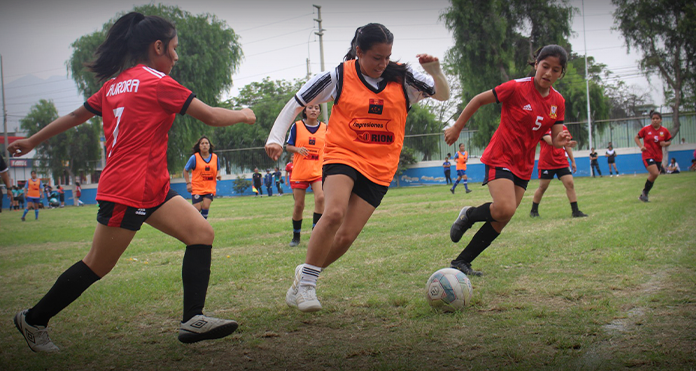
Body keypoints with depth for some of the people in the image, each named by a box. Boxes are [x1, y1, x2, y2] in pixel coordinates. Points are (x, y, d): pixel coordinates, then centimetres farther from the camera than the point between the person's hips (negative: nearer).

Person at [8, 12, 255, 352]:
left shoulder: (114, 84, 14)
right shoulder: (157, 82, -11)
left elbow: (76, 115, 23)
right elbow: (211, 117, -7)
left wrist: (32, 141, 34)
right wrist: (243, 114, 12)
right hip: (127, 192, -9)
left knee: (202, 233, -2)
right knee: (97, 266, 4)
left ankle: (192, 321, -5)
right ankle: (33, 320, 20)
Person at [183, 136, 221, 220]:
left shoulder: (215, 158, 4)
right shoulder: (194, 158, -6)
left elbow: (217, 170, 20)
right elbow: (185, 170, 4)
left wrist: (218, 175, -4)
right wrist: (188, 183, -4)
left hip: (210, 188, 2)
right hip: (197, 188, -2)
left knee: (206, 206, -12)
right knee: (197, 208, -8)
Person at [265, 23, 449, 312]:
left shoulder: (402, 78, 3)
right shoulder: (338, 77, -2)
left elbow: (443, 95, 8)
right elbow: (296, 104, 5)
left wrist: (435, 71, -13)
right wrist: (275, 138, -5)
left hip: (379, 169, 2)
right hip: (342, 156, -2)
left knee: (346, 236, -6)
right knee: (334, 213, -30)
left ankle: (305, 276, 19)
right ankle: (306, 281, -14)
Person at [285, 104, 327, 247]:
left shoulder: (324, 128, 7)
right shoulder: (297, 126, 1)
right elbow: (288, 146, 4)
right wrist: (298, 149, -17)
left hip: (318, 171, 1)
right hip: (299, 171, -1)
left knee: (320, 198, -21)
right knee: (298, 205, 2)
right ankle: (296, 237, 21)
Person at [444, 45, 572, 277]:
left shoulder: (558, 102, 3)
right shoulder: (517, 88, -14)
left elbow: (555, 138, 6)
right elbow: (478, 100, -6)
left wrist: (560, 141, -19)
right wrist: (456, 128, -3)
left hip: (523, 166, 6)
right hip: (500, 156, -6)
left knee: (500, 222, 3)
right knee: (505, 209, -27)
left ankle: (462, 262, 14)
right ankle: (468, 215, 6)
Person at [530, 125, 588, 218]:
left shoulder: (563, 127, 8)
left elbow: (567, 145, 17)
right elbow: (550, 141, -27)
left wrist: (573, 161, 15)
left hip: (562, 162, 4)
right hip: (546, 164, -4)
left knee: (570, 183, -7)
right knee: (542, 187, 3)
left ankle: (575, 211, -2)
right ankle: (533, 211, 19)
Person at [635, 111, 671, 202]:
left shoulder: (665, 131, 2)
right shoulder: (646, 129, -5)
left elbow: (669, 141, 13)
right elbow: (636, 137, 5)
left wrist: (665, 143, -10)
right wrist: (641, 146, -12)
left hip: (658, 157, 4)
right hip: (647, 155, -4)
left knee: (652, 176, 7)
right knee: (655, 173, -22)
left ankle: (643, 195, 22)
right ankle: (644, 192, -5)